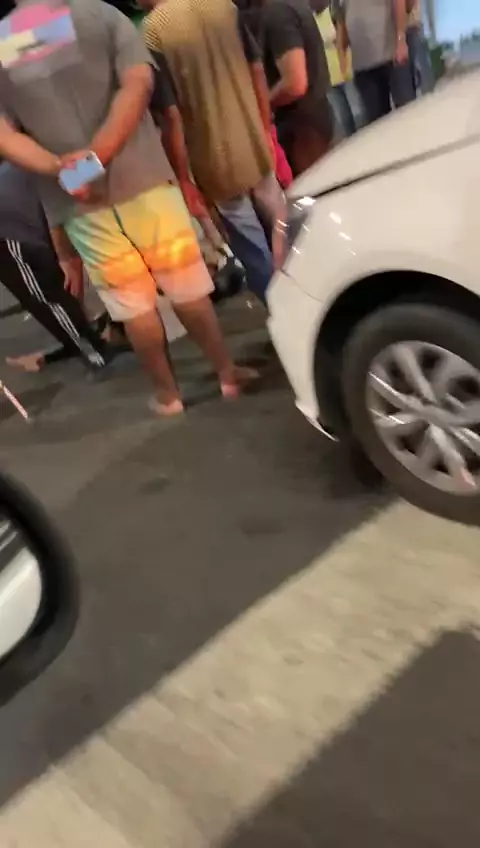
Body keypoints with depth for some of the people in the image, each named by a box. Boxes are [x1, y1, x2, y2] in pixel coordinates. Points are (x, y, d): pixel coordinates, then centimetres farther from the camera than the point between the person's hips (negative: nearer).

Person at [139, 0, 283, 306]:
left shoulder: (153, 31, -16)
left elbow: (171, 114, -17)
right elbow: (257, 71, 6)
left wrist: (183, 179, -10)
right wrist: (266, 129, 17)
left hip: (218, 165, -5)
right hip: (255, 147, 5)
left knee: (257, 257, 9)